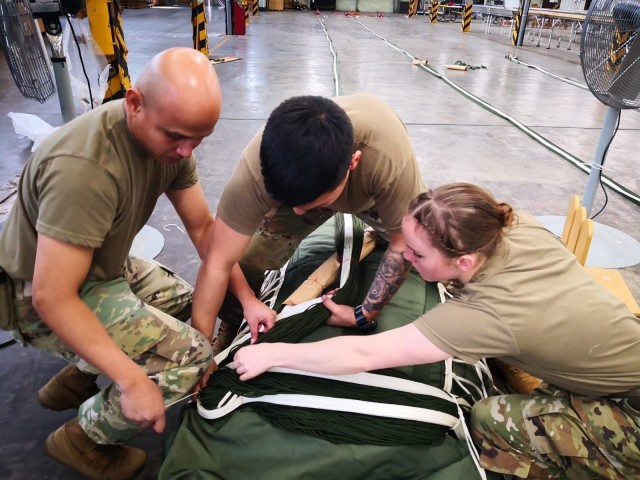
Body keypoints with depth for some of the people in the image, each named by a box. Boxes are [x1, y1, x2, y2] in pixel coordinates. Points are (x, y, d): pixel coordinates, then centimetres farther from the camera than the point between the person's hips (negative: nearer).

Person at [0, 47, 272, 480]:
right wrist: (133, 380, -31)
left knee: (189, 302, 18)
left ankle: (76, 378, 20)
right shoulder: (86, 167, -35)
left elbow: (203, 227, -3)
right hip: (40, 298, -8)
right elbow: (53, 298, -32)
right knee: (189, 357, -18)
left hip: (104, 268, 8)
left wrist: (247, 297, -8)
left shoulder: (170, 137, -10)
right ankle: (84, 439, 7)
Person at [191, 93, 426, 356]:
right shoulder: (257, 167, -40)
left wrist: (364, 314, -20)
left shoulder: (389, 159, -44)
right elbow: (217, 263, -32)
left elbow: (405, 246, -26)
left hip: (376, 191, 1)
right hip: (297, 185, 0)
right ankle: (232, 328, 13)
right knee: (243, 262, -18)